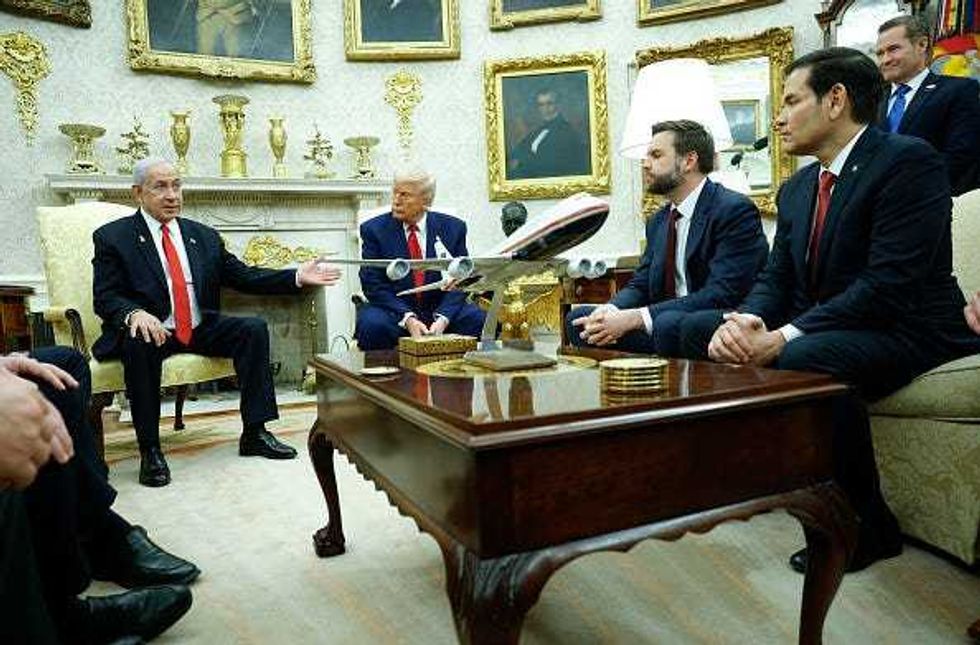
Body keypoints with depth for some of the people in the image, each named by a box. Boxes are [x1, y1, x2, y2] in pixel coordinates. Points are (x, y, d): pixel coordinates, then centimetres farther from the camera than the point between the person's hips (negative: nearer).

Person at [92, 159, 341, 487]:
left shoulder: (204, 236, 13)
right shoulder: (112, 237, 1)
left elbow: (244, 276, 9)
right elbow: (105, 298, -7)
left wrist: (297, 277, -4)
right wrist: (135, 313, -31)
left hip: (200, 329, 4)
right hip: (151, 330, -4)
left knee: (254, 328, -16)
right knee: (138, 343, -35)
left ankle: (254, 432, -12)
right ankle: (149, 450, -22)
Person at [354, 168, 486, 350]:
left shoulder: (453, 227, 3)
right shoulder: (374, 229, -1)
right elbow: (373, 284, -6)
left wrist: (443, 318, -19)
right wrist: (407, 318, -20)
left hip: (440, 310, 2)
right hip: (394, 311, -1)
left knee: (480, 320, -24)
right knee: (373, 325, -33)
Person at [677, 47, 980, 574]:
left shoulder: (908, 161, -14)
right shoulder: (797, 188, 11)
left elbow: (889, 285, -24)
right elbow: (776, 279, 6)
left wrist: (783, 337, -30)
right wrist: (745, 322, -18)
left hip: (906, 331, -7)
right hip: (814, 329, 8)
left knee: (804, 358, -37)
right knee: (698, 328, -3)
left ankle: (867, 523, -15)